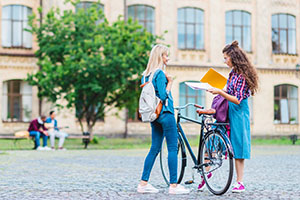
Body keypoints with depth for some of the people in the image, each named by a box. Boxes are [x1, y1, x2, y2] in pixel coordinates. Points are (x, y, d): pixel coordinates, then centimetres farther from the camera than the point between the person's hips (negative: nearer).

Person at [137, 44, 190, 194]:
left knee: (155, 148, 10)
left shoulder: (146, 75, 13)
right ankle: (173, 185, -4)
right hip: (165, 113, -9)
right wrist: (170, 83, -7)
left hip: (154, 115, 9)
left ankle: (143, 183, 8)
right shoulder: (160, 73, -13)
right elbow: (163, 96, -19)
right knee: (173, 148, -4)